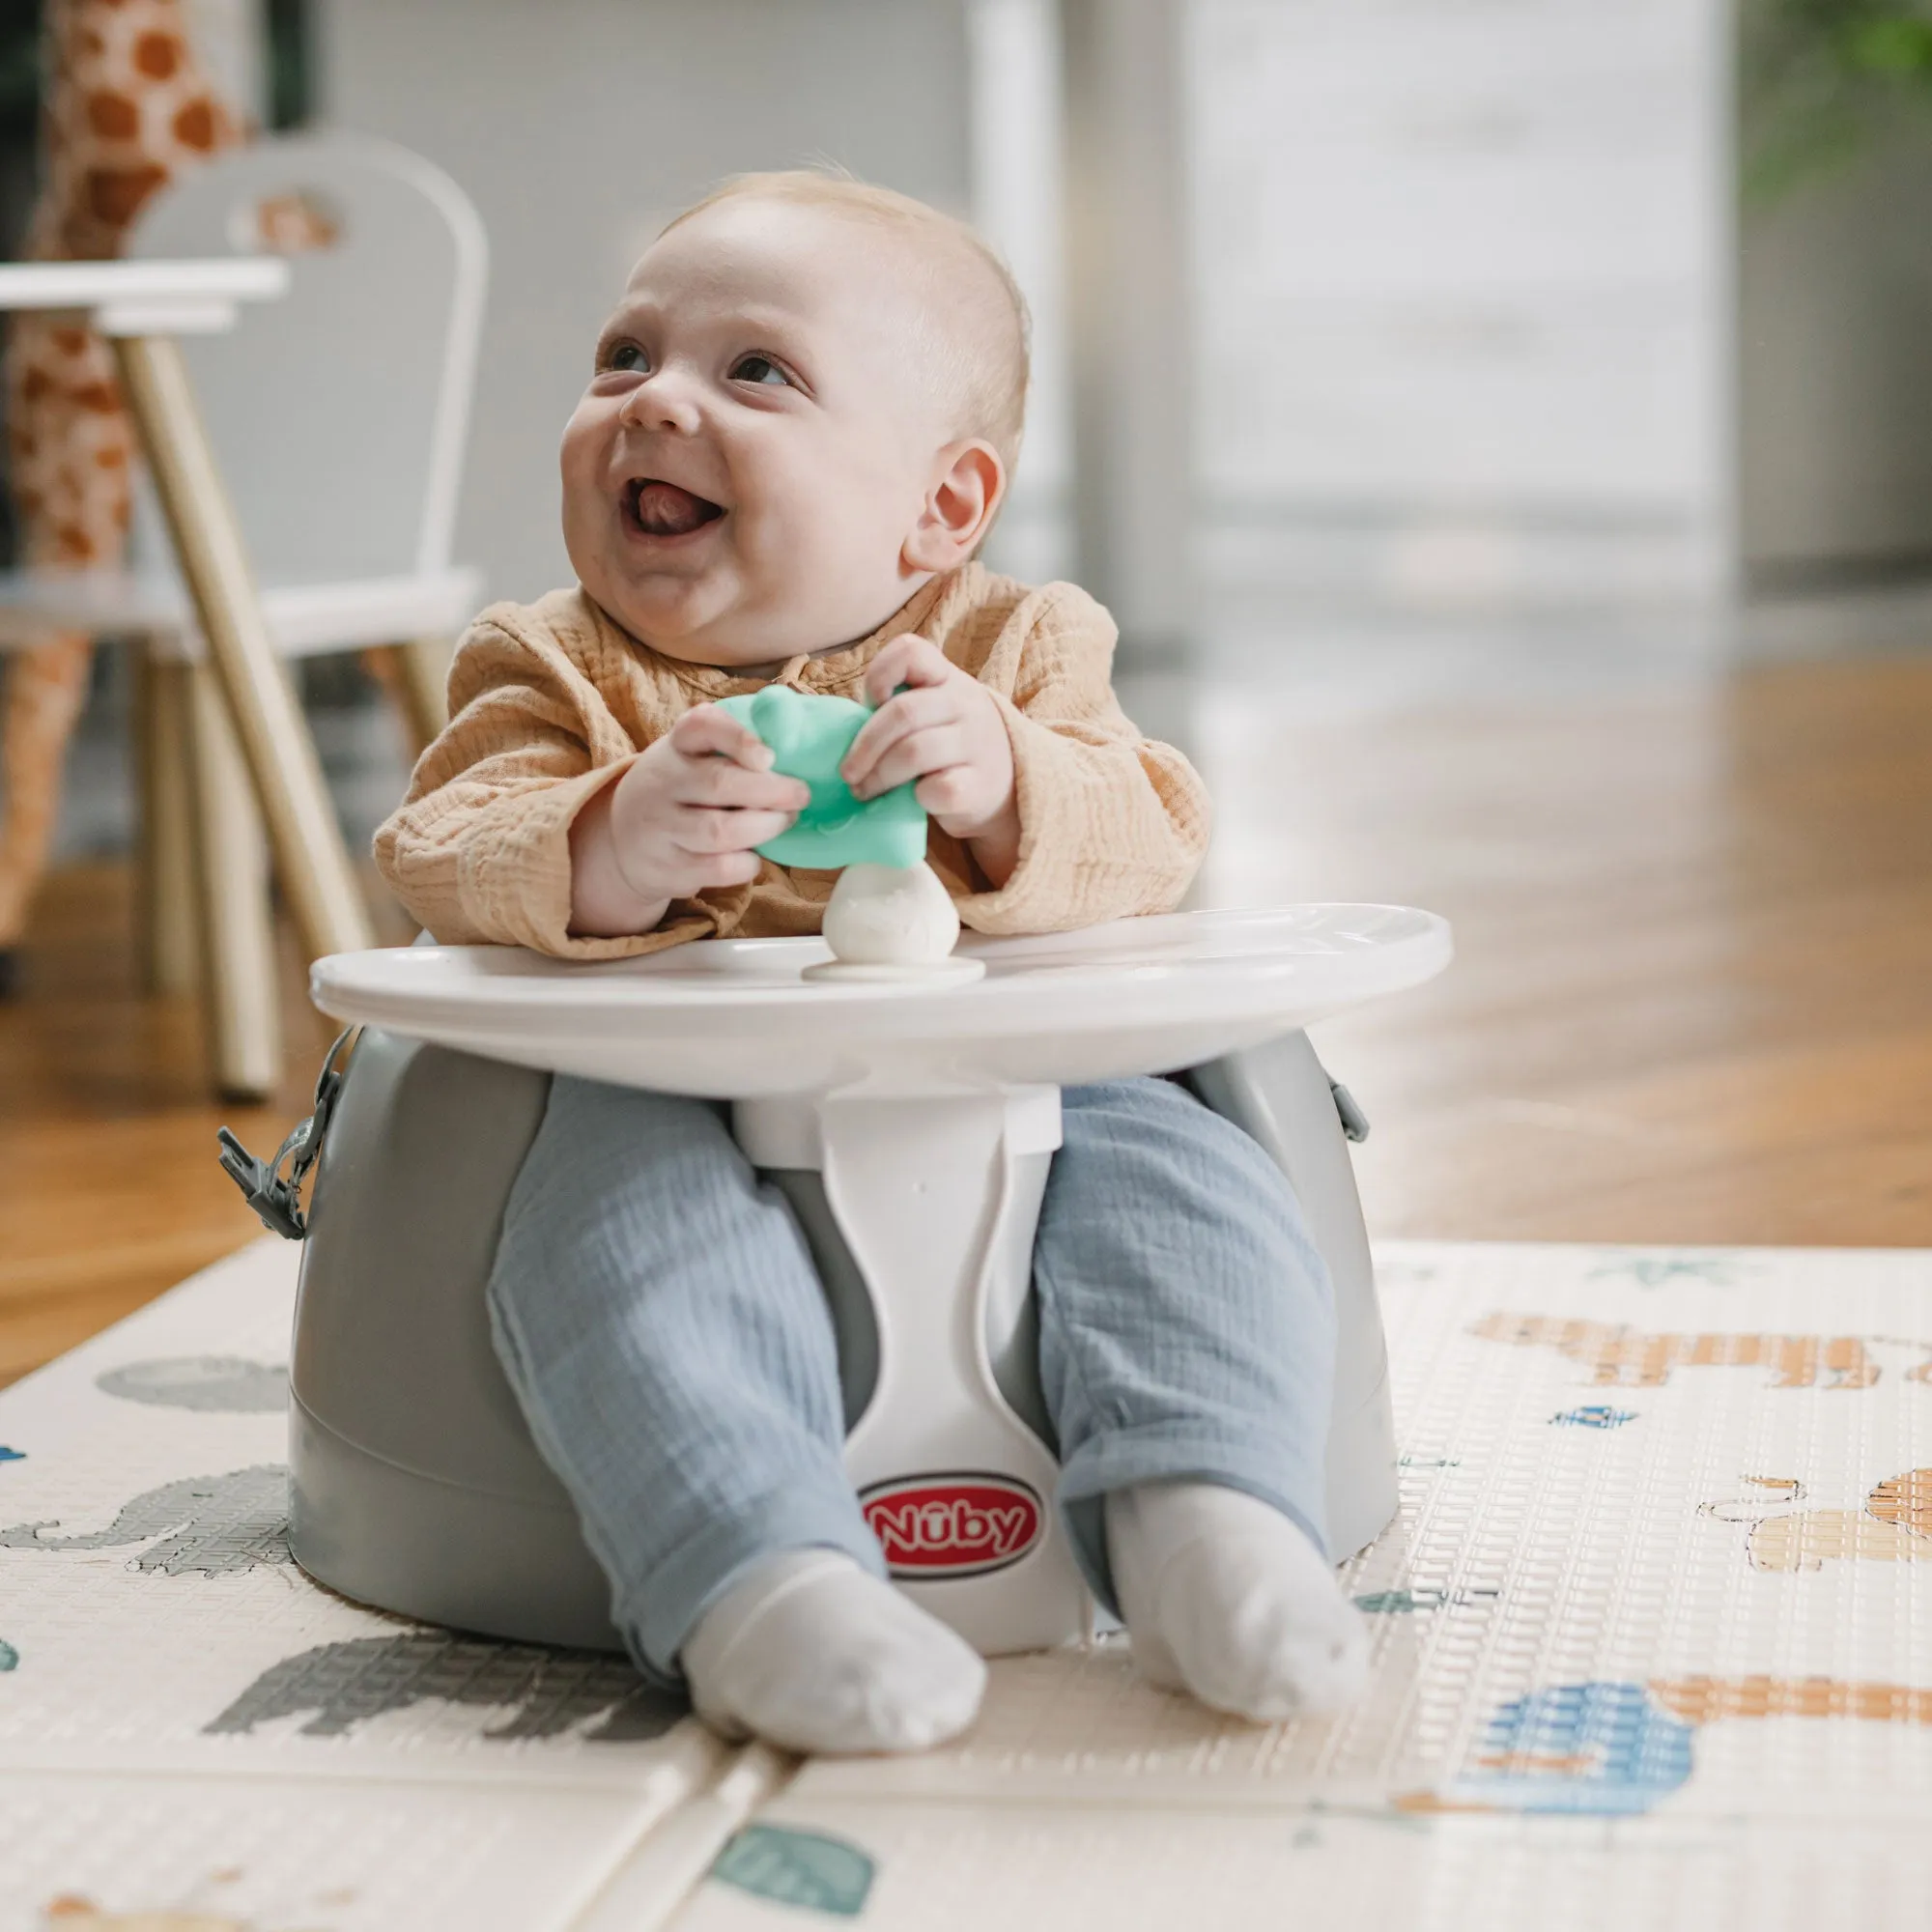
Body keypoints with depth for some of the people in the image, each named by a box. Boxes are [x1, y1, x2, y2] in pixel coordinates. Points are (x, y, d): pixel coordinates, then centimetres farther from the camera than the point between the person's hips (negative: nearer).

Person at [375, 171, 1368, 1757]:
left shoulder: (1019, 648, 9)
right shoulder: (556, 669, 9)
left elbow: (1146, 847, -4)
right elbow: (446, 866, -7)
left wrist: (1000, 786, -26)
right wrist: (610, 852, -29)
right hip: (678, 1103, -1)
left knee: (1183, 1180, -23)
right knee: (628, 1221, -33)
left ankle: (1202, 1513, -29)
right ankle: (755, 1577, -44)